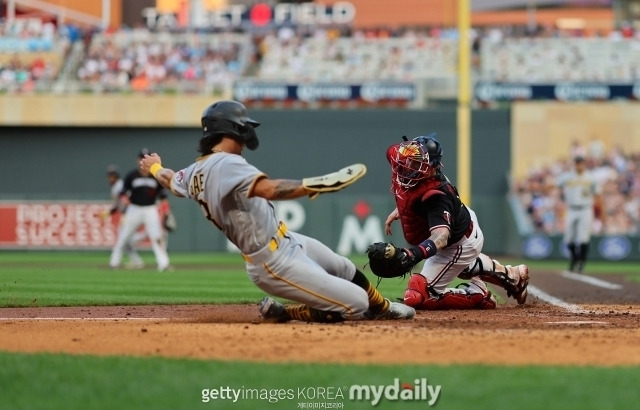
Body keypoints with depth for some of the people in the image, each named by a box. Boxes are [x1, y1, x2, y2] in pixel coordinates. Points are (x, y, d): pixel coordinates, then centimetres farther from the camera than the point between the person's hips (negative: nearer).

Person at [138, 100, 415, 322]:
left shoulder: (195, 172, 4)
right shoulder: (226, 164, -26)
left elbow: (171, 180, 27)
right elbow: (268, 189, -44)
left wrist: (155, 168, 48)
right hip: (276, 264, -10)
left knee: (347, 271, 28)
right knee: (356, 305, -7)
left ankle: (381, 308, 51)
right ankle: (281, 313, 8)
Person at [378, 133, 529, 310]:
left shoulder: (435, 197, -45)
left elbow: (441, 235, -57)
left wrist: (416, 253, -75)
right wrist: (400, 208, 9)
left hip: (461, 245, -9)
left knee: (416, 297, -9)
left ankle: (478, 294, 5)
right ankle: (513, 276, 57)